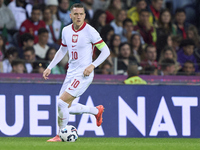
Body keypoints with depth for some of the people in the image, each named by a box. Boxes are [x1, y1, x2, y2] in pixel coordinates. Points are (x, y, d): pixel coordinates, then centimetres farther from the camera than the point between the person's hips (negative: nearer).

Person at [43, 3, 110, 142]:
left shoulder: (90, 31, -13)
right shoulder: (66, 31, 5)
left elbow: (106, 51, -10)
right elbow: (62, 50, 22)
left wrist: (92, 65, -21)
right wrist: (50, 67, 17)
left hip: (83, 73, -8)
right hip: (71, 72, 8)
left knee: (62, 102, -15)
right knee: (66, 107, 11)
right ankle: (96, 111, 30)